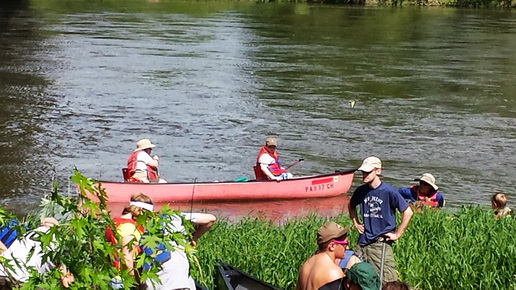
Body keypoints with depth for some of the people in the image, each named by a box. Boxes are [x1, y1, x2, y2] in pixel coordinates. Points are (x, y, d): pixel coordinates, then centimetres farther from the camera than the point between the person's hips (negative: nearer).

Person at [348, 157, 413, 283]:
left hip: (381, 243, -5)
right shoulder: (361, 191, 5)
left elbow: (408, 212, -9)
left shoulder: (389, 191, -10)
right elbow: (351, 206, 27)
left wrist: (397, 234, -8)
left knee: (388, 284, -7)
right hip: (362, 243, 5)